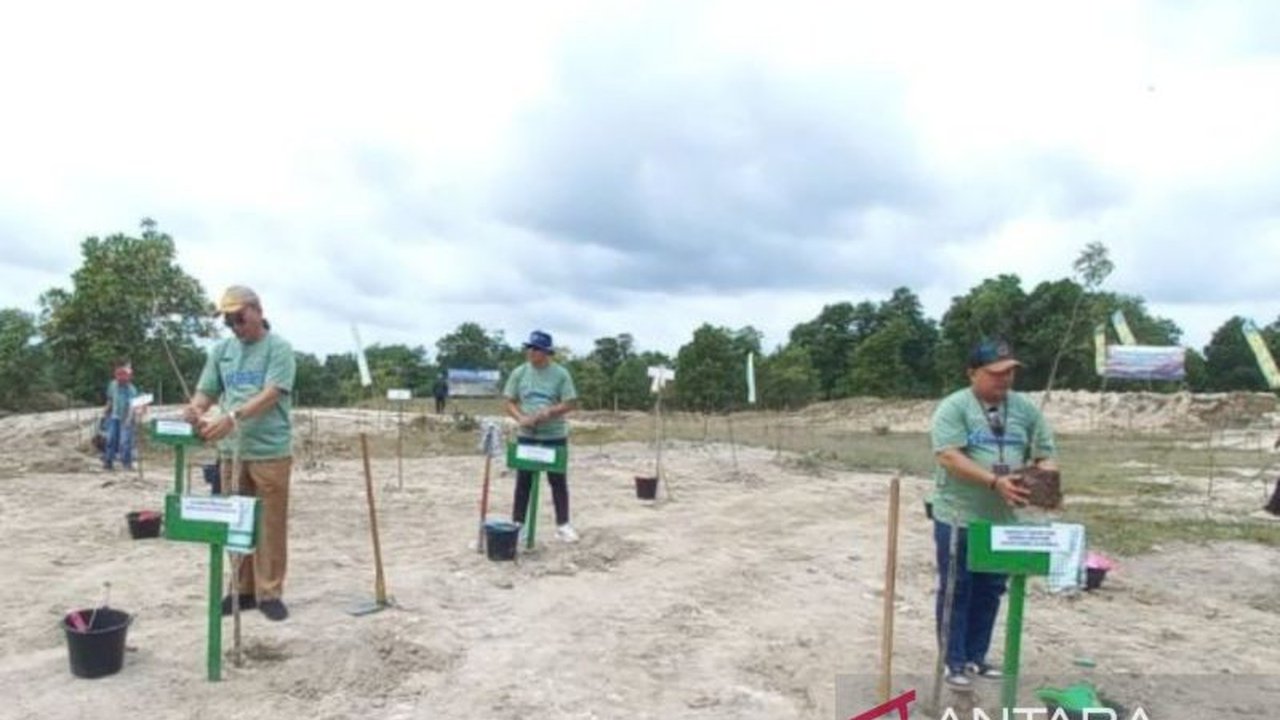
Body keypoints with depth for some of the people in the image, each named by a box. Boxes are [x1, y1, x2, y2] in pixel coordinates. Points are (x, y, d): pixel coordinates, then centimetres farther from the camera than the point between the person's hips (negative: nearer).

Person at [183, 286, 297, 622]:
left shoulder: (278, 348, -6)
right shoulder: (221, 351, 12)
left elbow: (271, 395, -17)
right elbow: (206, 391, 10)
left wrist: (233, 417, -31)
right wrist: (196, 409, -14)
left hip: (270, 451, -5)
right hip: (231, 451, 5)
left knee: (270, 525, 2)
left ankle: (269, 592, 11)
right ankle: (243, 589, 24)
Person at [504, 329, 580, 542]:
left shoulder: (560, 373, -6)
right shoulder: (519, 373, 1)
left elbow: (571, 404, -7)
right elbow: (510, 403, 4)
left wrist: (548, 412, -22)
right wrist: (520, 418, -16)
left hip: (555, 437, -2)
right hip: (526, 436, 2)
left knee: (558, 481, 7)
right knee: (523, 481, 9)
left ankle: (563, 525, 16)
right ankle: (517, 523, 19)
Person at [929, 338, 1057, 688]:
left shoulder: (1025, 409, 6)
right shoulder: (953, 408, -11)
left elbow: (1045, 455, 7)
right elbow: (950, 457, -22)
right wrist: (995, 482, -31)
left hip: (1003, 519, 5)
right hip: (958, 518, -5)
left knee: (990, 592, 15)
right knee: (956, 591, 5)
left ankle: (976, 656, 29)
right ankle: (955, 661, 16)